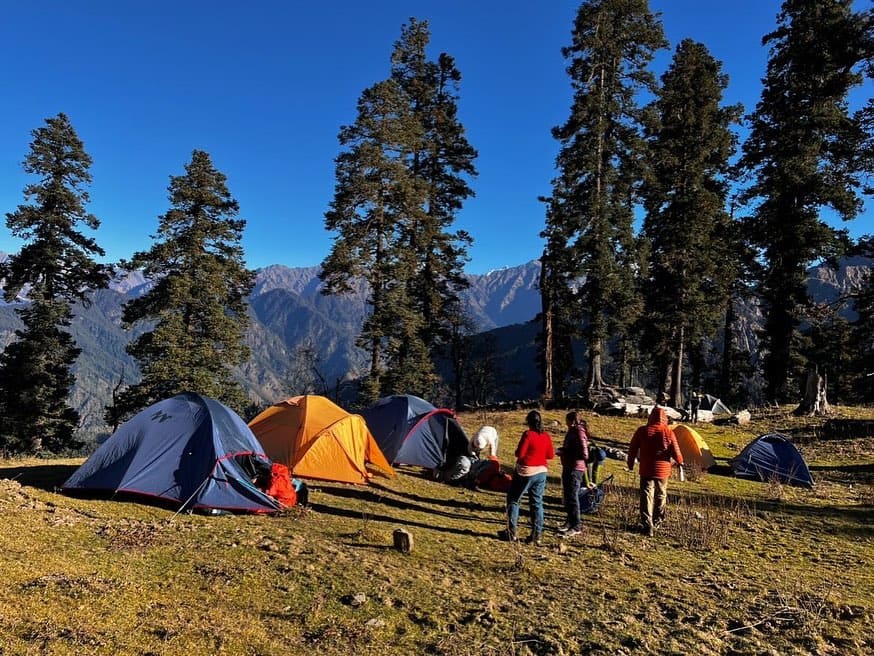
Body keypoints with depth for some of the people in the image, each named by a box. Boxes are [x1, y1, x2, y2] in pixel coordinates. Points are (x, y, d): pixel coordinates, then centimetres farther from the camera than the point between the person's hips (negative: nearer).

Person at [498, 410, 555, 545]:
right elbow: (550, 455, 6)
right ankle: (536, 535, 12)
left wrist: (517, 451, 2)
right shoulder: (546, 436, 1)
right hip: (541, 473, 5)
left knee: (513, 500, 9)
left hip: (526, 473, -5)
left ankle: (511, 533, 10)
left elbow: (519, 453, -19)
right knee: (537, 504, 11)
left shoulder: (528, 434, -16)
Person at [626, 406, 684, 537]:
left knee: (646, 496, -2)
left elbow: (632, 449, 0)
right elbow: (675, 452, -4)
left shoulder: (642, 431, -5)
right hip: (663, 470, 1)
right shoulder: (669, 432, -7)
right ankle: (657, 521, 33)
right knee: (661, 495, 19)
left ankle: (647, 525, -11)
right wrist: (680, 462, 18)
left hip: (646, 470, -1)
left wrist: (630, 464, 14)